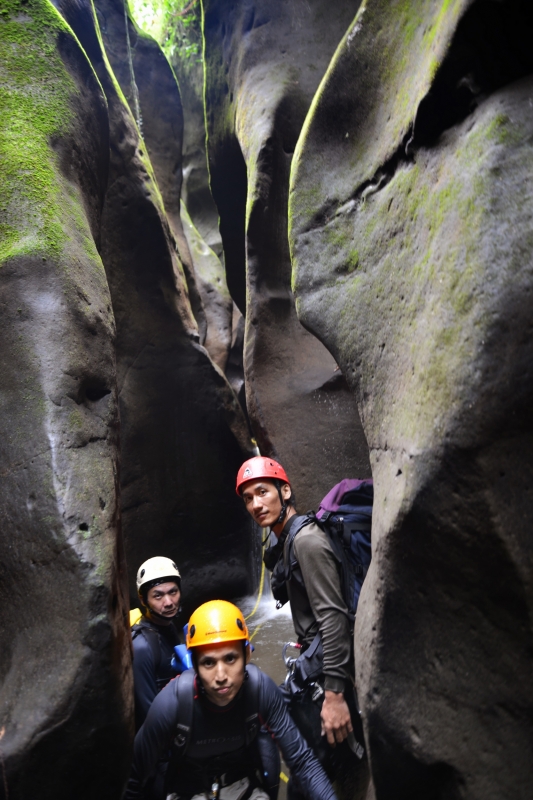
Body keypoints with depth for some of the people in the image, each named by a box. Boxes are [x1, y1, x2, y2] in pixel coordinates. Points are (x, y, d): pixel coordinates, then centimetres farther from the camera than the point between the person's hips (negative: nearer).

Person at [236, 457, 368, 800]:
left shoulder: (306, 539, -16)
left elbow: (333, 617, -22)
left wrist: (334, 694, -24)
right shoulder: (287, 543, 14)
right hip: (317, 666, 9)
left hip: (326, 669, -9)